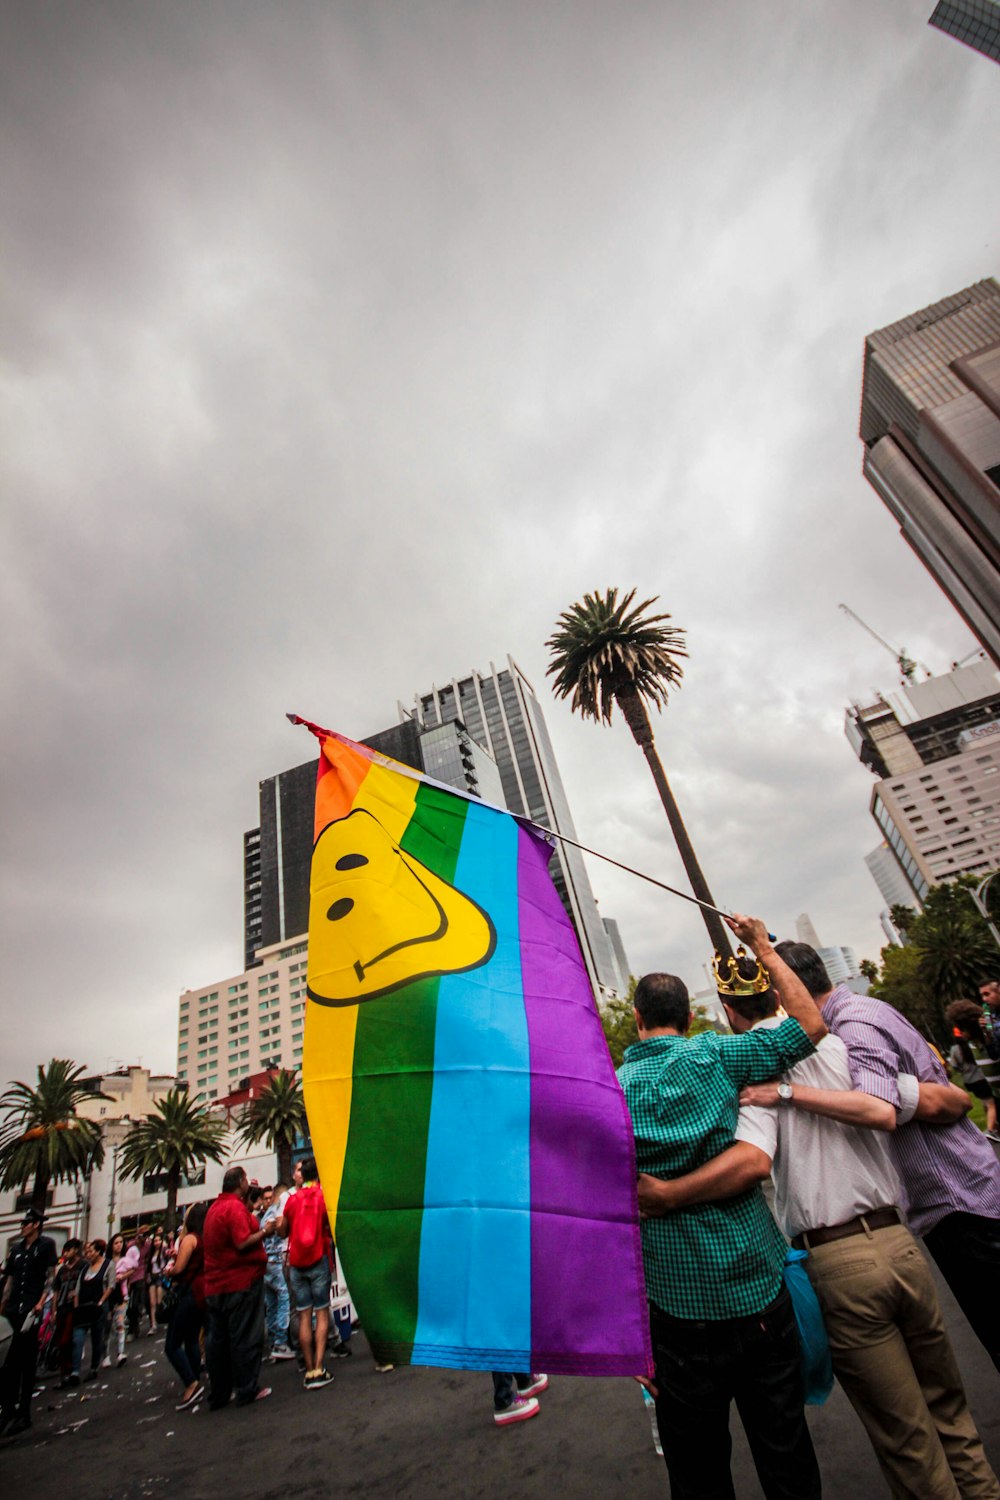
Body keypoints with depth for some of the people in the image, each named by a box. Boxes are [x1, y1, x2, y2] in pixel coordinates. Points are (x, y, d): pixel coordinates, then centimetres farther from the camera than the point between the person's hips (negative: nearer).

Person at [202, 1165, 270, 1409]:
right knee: (245, 1337, 2)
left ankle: (218, 1395, 23)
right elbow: (243, 1243, -25)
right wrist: (264, 1231, -11)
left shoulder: (214, 1208, 11)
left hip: (214, 1285, 9)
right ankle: (247, 1390, 10)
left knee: (217, 1339, 14)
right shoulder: (236, 1207, -19)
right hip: (241, 1281, -9)